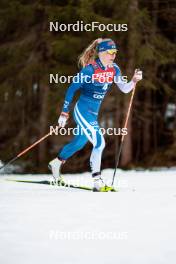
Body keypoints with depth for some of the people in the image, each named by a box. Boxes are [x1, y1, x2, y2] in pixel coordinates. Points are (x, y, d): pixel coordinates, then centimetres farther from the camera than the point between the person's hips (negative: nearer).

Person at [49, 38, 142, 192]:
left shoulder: (114, 69, 2)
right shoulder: (90, 70, -18)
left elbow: (124, 88, 4)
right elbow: (71, 89, -12)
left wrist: (134, 80, -16)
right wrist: (64, 113, -11)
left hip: (94, 113, 8)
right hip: (82, 111, -8)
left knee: (79, 142, 21)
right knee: (99, 142, -16)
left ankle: (57, 163, 44)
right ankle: (97, 180, -11)